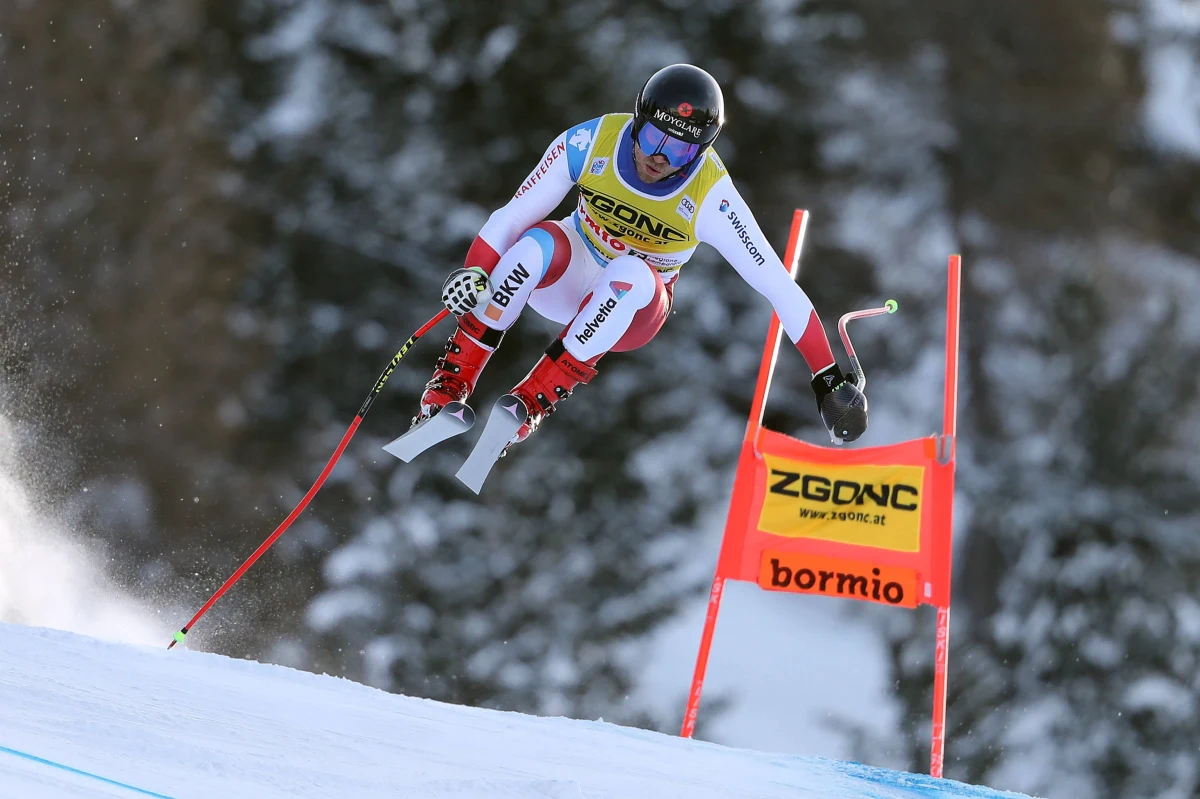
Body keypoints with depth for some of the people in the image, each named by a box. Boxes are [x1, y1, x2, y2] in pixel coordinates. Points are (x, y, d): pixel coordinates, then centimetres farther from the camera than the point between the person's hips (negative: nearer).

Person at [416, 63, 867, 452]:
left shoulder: (710, 198, -26)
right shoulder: (589, 142, -22)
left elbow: (779, 286, -22)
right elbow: (513, 217, -17)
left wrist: (828, 378, -20)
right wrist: (473, 274, -33)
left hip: (635, 311, -1)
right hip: (568, 277, 1)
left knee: (630, 274, -38)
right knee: (538, 243, -35)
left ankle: (533, 403, -32)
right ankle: (450, 386, -27)